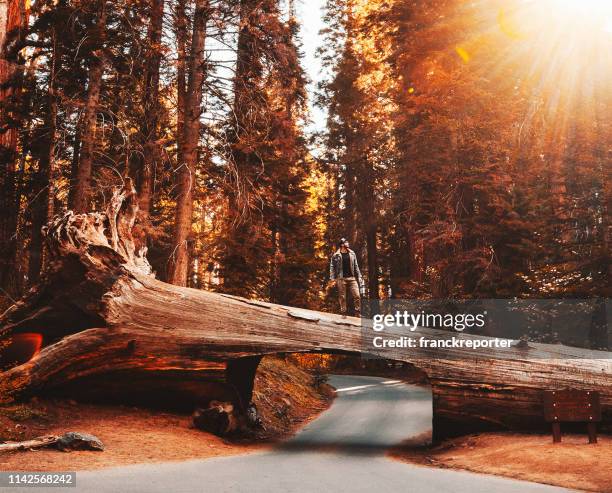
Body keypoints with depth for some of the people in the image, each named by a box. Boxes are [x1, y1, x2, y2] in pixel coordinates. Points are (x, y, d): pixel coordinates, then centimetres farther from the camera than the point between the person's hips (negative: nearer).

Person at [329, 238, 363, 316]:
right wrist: (332, 278, -9)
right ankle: (343, 313, 9)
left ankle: (357, 312, 2)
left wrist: (359, 277, 9)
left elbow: (356, 266, 16)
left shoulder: (352, 254, 14)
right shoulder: (336, 256, 3)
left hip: (352, 278, 3)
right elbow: (332, 266, 1)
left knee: (357, 295, -7)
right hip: (341, 278, -3)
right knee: (342, 297, 1)